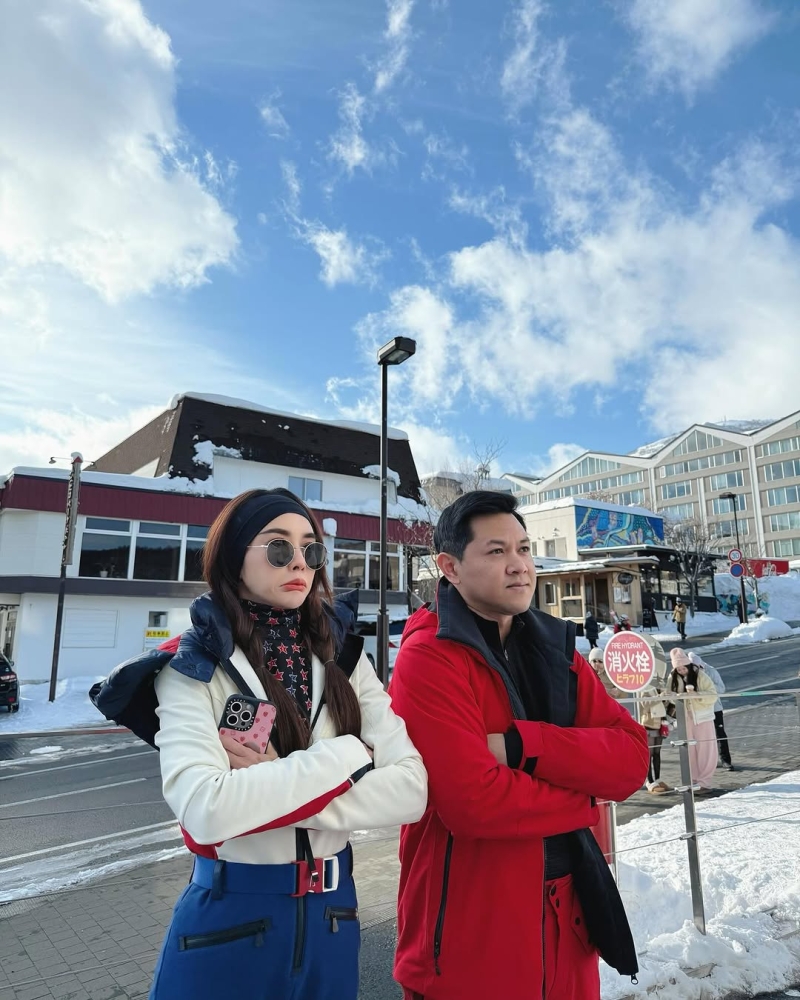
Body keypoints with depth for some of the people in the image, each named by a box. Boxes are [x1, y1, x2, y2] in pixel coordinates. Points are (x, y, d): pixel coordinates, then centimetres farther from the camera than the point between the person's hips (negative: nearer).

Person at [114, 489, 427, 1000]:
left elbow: (411, 789, -13)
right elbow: (205, 809, -26)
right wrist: (347, 756, -21)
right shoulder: (194, 668, -11)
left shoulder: (346, 664, -2)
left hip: (332, 917, 4)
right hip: (228, 923, -3)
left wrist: (271, 790, -22)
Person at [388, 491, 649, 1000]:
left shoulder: (555, 648, 2)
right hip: (472, 934, -6)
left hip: (567, 914, 6)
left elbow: (632, 757, -7)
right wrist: (583, 796, -11)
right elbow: (474, 801, -28)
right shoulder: (428, 659, -19)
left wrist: (521, 745, -23)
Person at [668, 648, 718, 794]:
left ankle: (705, 782, 8)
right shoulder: (673, 678, -2)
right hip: (685, 718, 3)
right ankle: (693, 781, 20)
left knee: (705, 749, 1)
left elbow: (713, 695, -14)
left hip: (702, 717, -3)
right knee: (689, 750, 9)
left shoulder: (700, 675, -12)